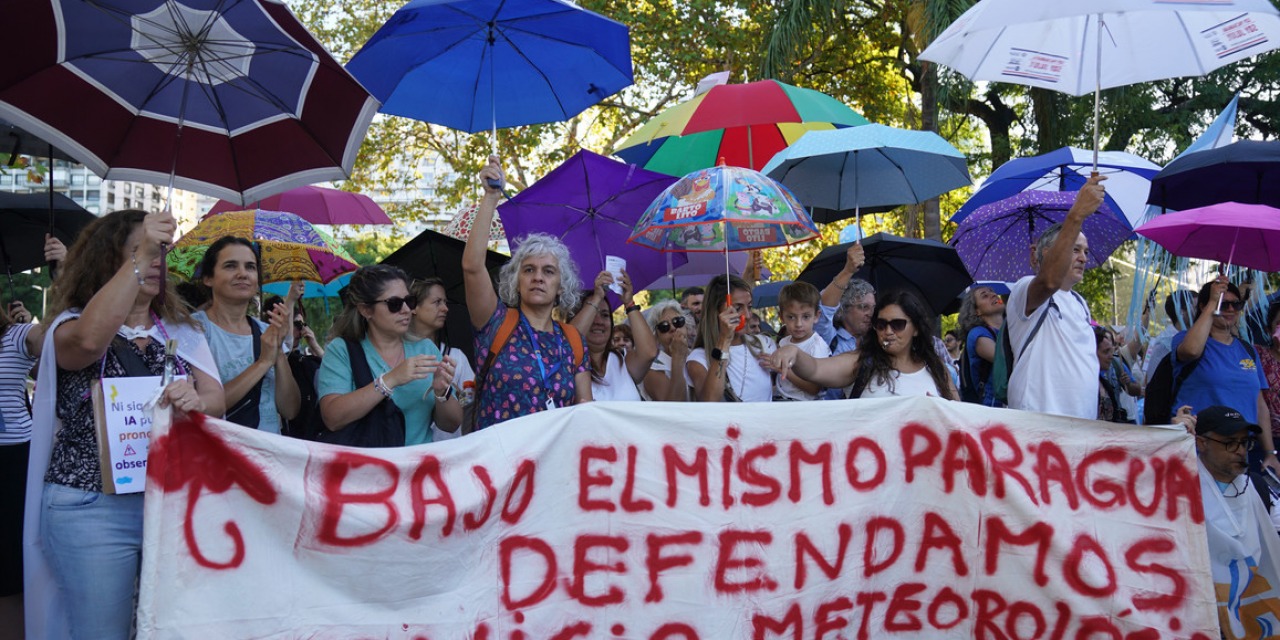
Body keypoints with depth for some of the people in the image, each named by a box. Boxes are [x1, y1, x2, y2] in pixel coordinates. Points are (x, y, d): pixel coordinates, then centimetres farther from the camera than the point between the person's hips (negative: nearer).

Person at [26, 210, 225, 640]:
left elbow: (216, 399, 0)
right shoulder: (71, 327, -1)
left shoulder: (181, 331, 11)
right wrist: (140, 257, -30)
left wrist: (195, 402, -24)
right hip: (91, 509, -3)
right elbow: (90, 339, -27)